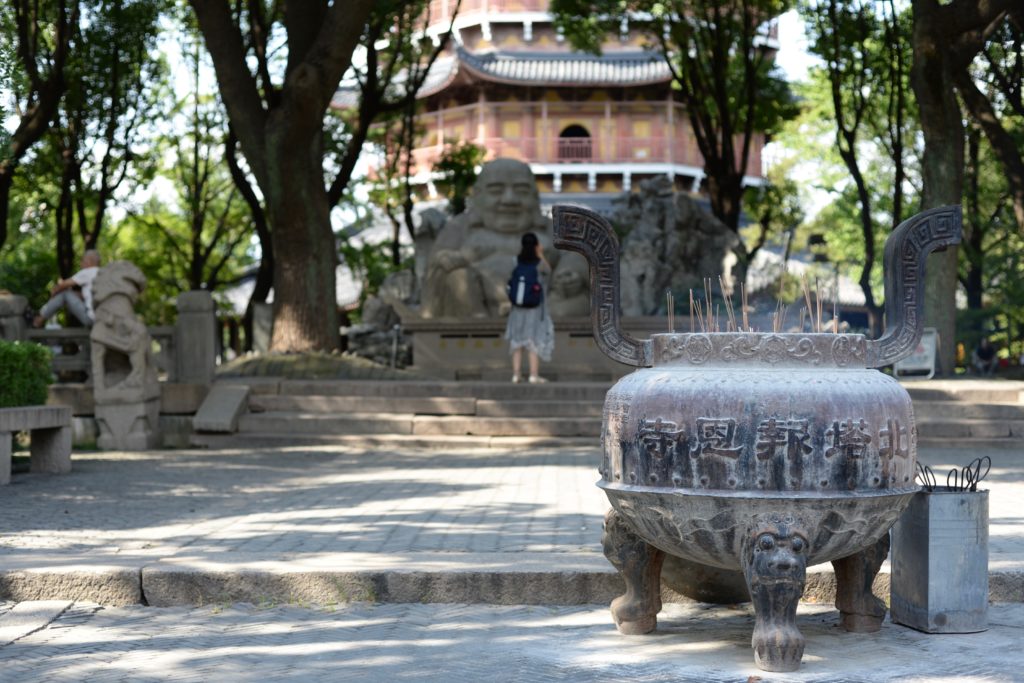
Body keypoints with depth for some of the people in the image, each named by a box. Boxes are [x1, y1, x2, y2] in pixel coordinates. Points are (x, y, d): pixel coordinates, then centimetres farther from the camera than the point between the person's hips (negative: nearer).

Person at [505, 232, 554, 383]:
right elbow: (548, 272, 6)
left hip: (518, 307, 3)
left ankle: (516, 374, 11)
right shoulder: (540, 263, -14)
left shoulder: (516, 261, -5)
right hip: (535, 308, -3)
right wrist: (541, 255, 6)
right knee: (535, 340, 2)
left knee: (517, 339, 11)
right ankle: (534, 375, 0)